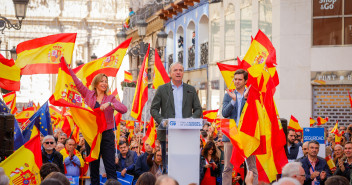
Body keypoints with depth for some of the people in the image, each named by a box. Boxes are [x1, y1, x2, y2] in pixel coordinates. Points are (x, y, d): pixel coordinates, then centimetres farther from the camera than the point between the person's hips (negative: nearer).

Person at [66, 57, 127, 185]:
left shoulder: (110, 98, 6)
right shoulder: (89, 95, 8)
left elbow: (124, 109, -8)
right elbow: (76, 82, 8)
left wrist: (109, 104, -21)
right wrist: (67, 67, 5)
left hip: (107, 134, -1)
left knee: (110, 166, -6)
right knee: (93, 166, 7)